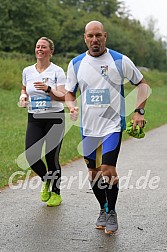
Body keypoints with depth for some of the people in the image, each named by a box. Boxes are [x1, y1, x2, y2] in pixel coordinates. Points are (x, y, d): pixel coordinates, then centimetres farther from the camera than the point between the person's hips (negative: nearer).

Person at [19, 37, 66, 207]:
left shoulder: (57, 71, -4)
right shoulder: (27, 71, 8)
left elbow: (63, 97, -11)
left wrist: (48, 89, -27)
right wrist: (23, 96, 3)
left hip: (55, 118, -4)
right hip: (34, 118, 4)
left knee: (51, 157, -4)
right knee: (30, 155, -9)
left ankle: (56, 193, 18)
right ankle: (46, 179, 23)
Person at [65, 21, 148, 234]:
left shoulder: (120, 61, -4)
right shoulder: (76, 64, 4)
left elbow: (142, 84, 5)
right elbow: (69, 93, 12)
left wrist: (139, 111, -7)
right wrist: (72, 107, -10)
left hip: (113, 125, -4)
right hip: (88, 127, 4)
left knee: (108, 170, -14)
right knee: (93, 172, 9)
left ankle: (111, 212, 7)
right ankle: (103, 209, 30)